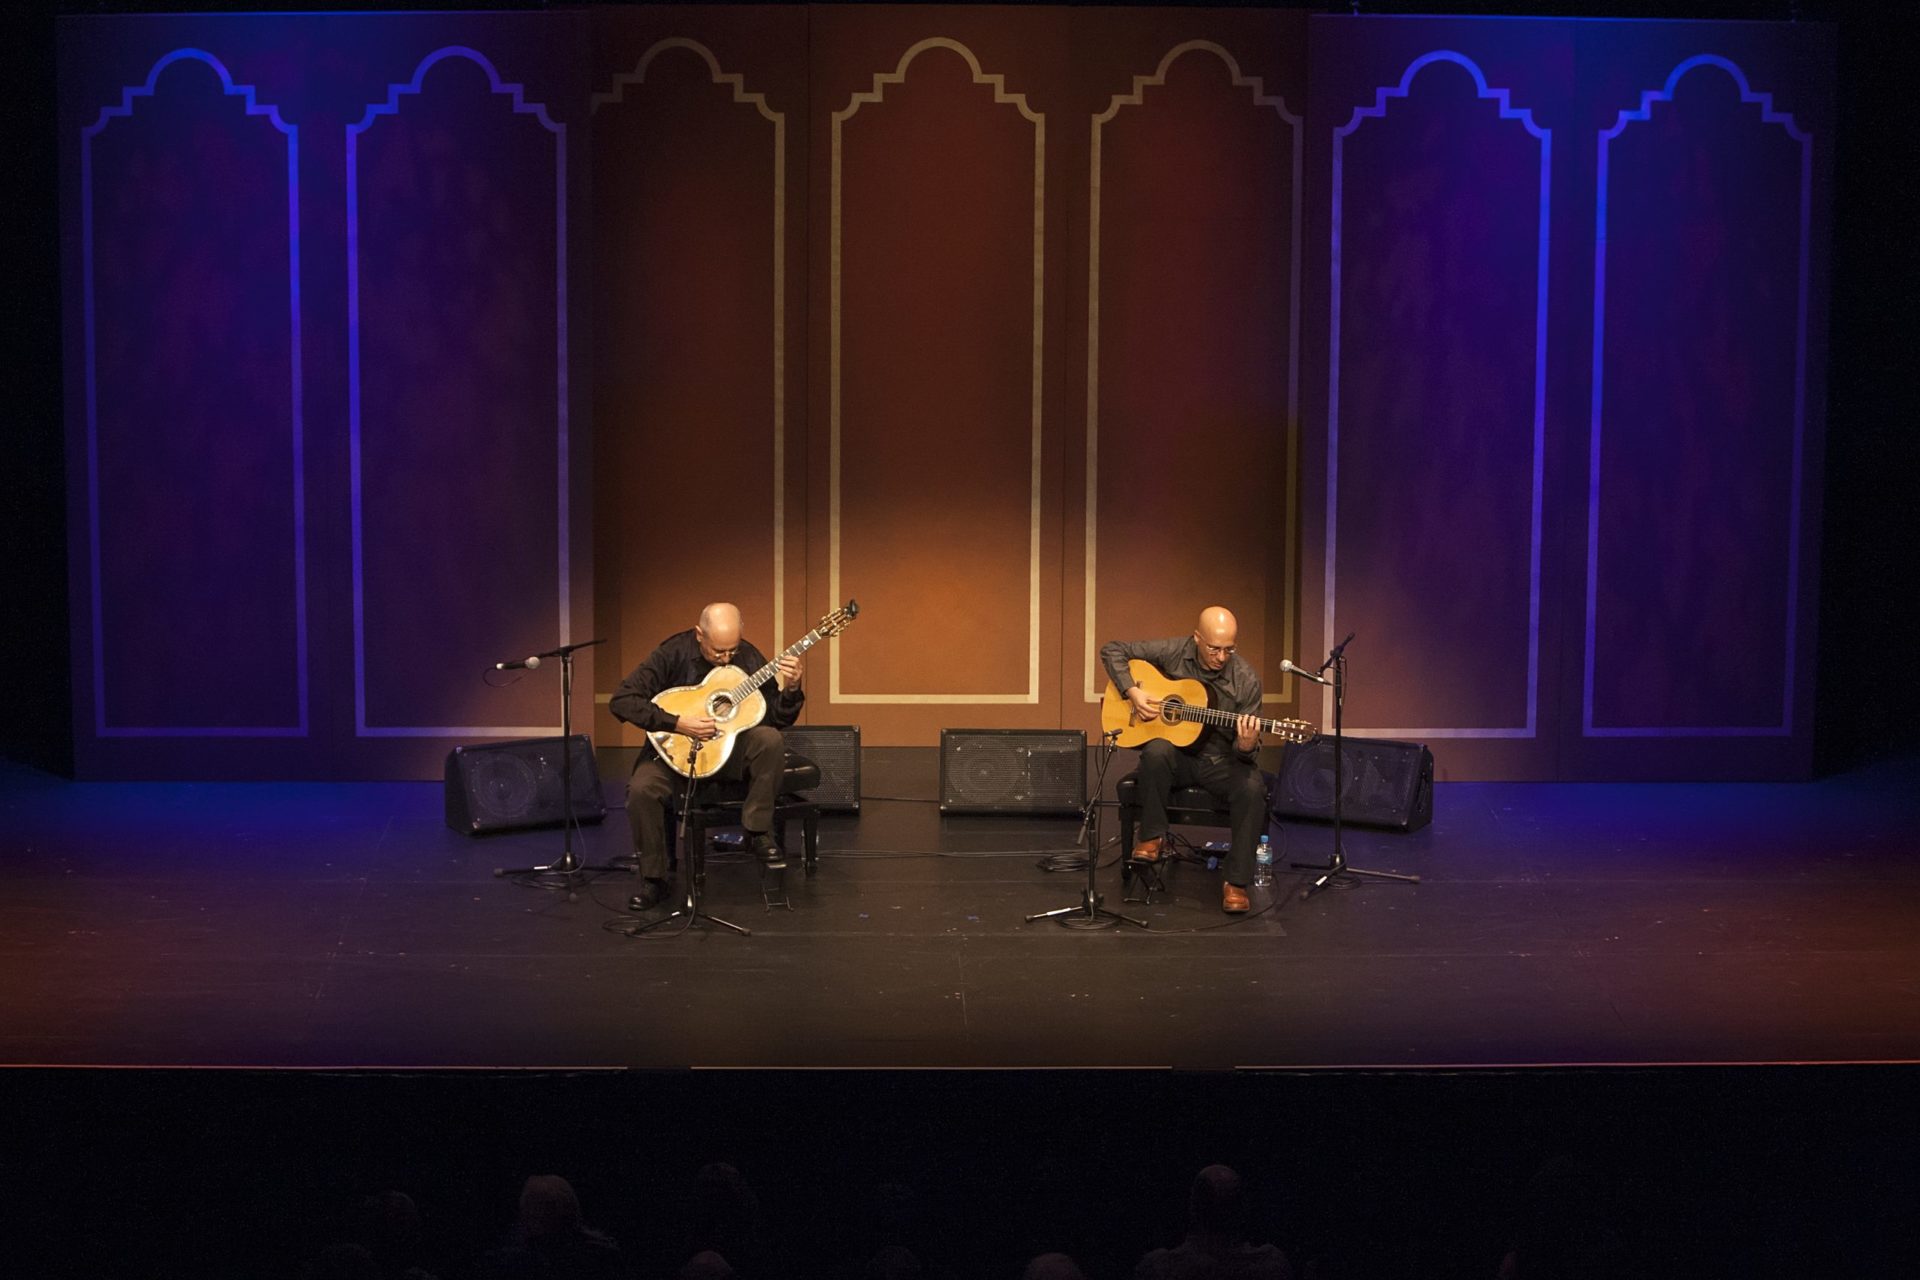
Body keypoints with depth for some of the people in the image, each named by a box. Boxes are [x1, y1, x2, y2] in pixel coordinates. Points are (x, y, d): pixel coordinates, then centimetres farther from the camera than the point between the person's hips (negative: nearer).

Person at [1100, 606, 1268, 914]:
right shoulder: (1172, 652, -7)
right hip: (1177, 756, 0)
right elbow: (1112, 650, 1)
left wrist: (1246, 747, -31)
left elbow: (1245, 748, -5)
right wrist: (1131, 691, -13)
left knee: (1252, 787, -32)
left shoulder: (1245, 678, -8)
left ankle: (1237, 882, -20)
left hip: (1220, 761, 0)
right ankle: (1153, 838, -17)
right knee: (1157, 750, -36)